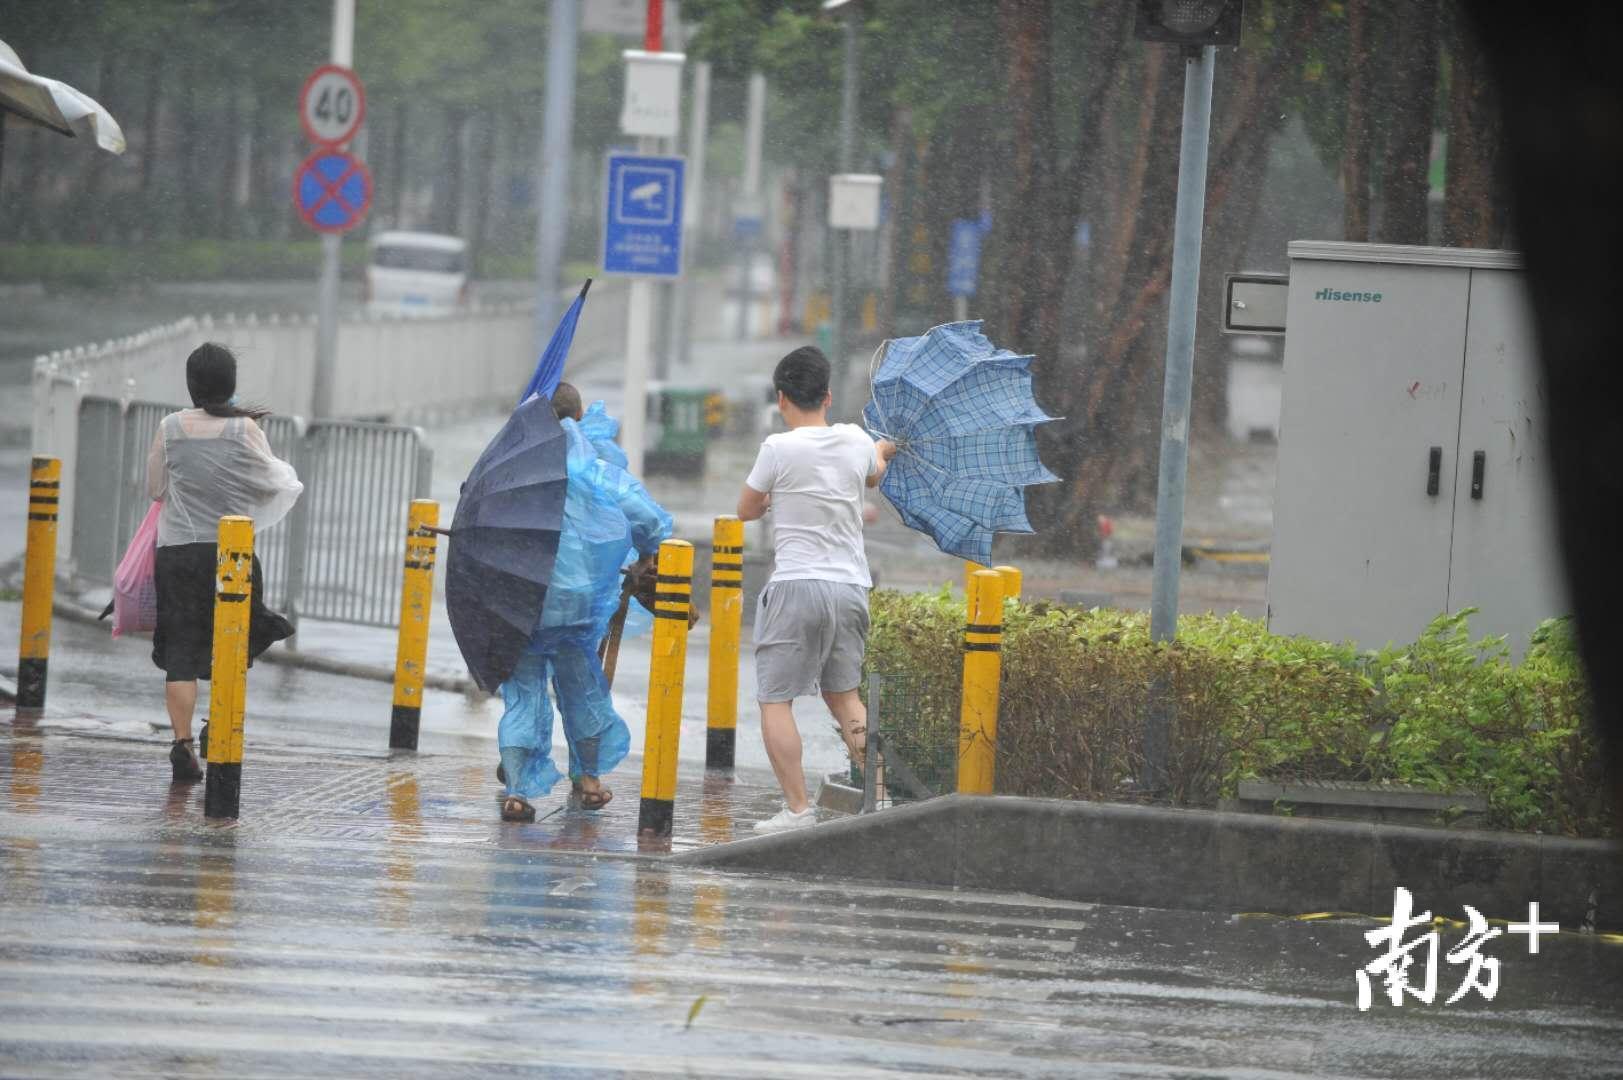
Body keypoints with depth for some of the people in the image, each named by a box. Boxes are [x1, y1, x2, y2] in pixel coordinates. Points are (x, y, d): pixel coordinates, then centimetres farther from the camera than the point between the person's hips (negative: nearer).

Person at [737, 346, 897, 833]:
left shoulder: (779, 449, -10)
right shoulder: (856, 441, 6)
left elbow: (746, 509, 5)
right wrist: (883, 451, 55)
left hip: (796, 587, -6)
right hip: (851, 587, 6)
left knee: (775, 700, 0)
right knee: (843, 691, 20)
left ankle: (798, 807, -8)